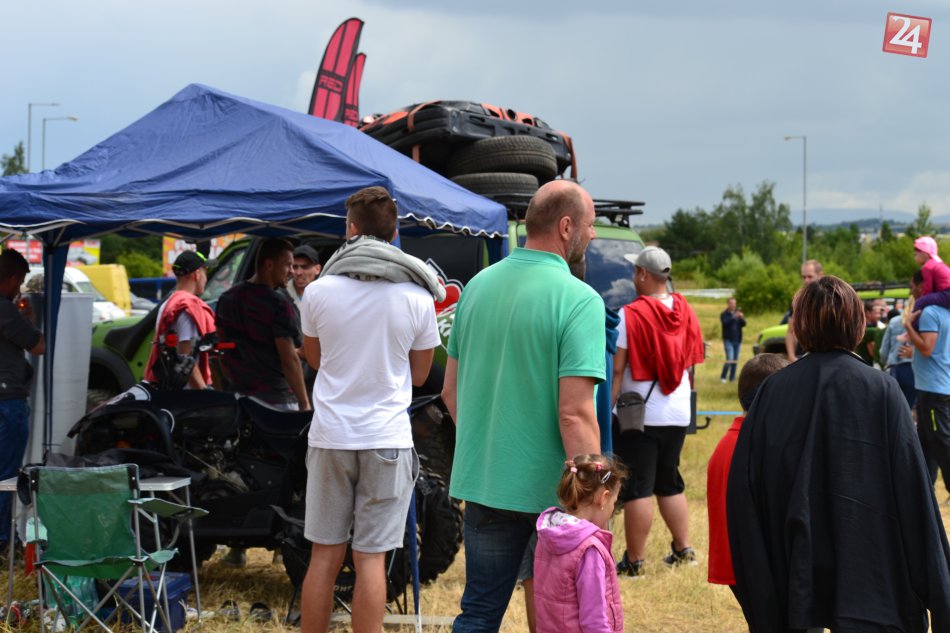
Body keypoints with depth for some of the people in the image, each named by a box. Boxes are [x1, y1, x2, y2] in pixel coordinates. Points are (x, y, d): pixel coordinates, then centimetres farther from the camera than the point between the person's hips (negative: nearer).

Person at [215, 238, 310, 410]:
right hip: (275, 399, -7)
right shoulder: (278, 303, -13)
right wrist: (304, 403, -11)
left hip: (238, 394, 7)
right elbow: (289, 358, -15)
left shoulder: (227, 298, 9)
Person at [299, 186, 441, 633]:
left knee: (324, 556, 9)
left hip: (330, 436, 1)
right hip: (387, 438, -1)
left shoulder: (318, 292, -2)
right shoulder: (417, 298, -4)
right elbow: (419, 374, 8)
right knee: (371, 559, 1)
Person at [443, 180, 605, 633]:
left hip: (481, 482, 6)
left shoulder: (478, 286, 6)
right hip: (549, 490, -5)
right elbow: (574, 414, -21)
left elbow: (451, 393, 13)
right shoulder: (579, 301, -15)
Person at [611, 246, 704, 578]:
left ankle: (634, 561, 2)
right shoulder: (684, 310, 4)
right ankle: (683, 549, 20)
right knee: (669, 483, 19)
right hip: (678, 414, 6)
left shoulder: (630, 315, -15)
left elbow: (616, 369, -16)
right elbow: (692, 360, 12)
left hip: (639, 415, -6)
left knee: (637, 488, -1)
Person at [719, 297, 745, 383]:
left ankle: (732, 378, 12)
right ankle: (723, 377, -5)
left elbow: (743, 324, 3)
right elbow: (725, 323, -20)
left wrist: (741, 318, -17)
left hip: (737, 340, 5)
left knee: (735, 360, 5)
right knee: (730, 359, -15)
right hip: (728, 340, -5)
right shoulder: (724, 314, -2)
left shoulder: (738, 313, 11)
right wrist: (734, 317, -31)